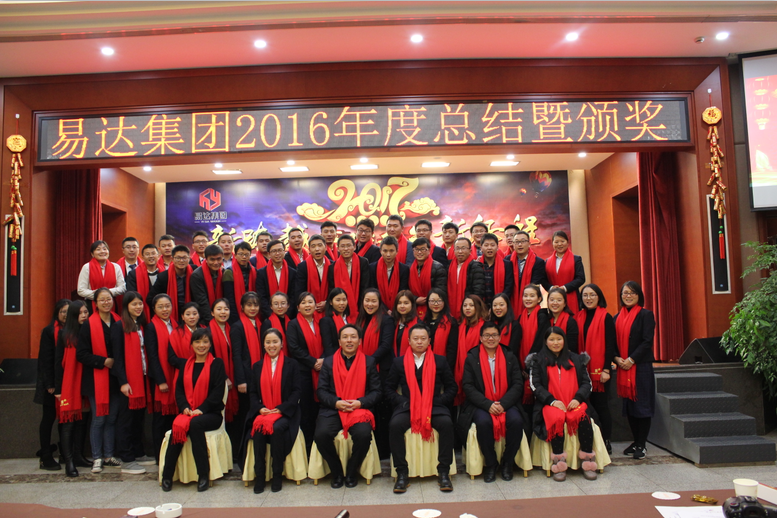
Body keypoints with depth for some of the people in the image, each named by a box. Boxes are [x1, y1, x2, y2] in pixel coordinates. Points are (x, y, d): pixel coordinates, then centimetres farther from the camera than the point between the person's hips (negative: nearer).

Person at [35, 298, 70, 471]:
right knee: (49, 417, 4)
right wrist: (49, 384, -12)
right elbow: (45, 359, -6)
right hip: (53, 383, -3)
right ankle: (46, 458, 11)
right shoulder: (49, 332, -2)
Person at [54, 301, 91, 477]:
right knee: (68, 421, -3)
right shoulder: (65, 334, -1)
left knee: (82, 421, 8)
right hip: (68, 384, -3)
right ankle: (69, 461, 0)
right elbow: (58, 361, -1)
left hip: (85, 384, 3)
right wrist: (58, 388, -6)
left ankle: (78, 456, 17)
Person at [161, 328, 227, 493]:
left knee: (195, 424, -33)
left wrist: (201, 409, -16)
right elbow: (179, 389, 10)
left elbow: (218, 392, -6)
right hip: (187, 412, 3)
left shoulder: (217, 364, 3)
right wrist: (185, 407, -8)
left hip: (210, 413, -3)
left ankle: (203, 474, -23)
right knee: (178, 427, -29)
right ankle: (167, 475, -16)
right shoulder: (186, 364, 16)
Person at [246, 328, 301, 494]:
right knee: (258, 428, -30)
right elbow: (253, 392, 11)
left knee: (277, 428, -33)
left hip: (285, 412, -2)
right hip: (262, 412, 2)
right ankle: (259, 475, -18)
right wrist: (260, 408, -10)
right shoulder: (257, 366, 14)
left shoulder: (291, 364, 5)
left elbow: (296, 391, -1)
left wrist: (280, 408, -14)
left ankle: (278, 474, -18)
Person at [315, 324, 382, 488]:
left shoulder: (369, 362, 8)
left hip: (360, 409, -1)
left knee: (363, 434, -31)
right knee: (321, 435, -28)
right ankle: (336, 472, 1)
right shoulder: (329, 362, 10)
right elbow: (321, 390, 5)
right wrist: (336, 402, -13)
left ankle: (352, 472, -1)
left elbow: (376, 391, 5)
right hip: (333, 410, 1)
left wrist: (360, 403, -13)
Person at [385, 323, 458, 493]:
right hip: (407, 407, 0)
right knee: (395, 425, -30)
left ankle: (443, 472, -17)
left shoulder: (440, 361, 12)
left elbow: (452, 388, 11)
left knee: (447, 424, -31)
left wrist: (435, 402, -5)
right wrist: (405, 402, -7)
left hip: (435, 407, 0)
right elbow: (388, 389, 10)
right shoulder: (399, 362, 11)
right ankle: (402, 473, -18)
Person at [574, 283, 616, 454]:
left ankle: (606, 442, 13)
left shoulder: (606, 317, -3)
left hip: (600, 370, -4)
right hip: (582, 369, 4)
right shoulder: (578, 317, 10)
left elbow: (610, 344, -7)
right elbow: (576, 344, 11)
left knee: (601, 405, 1)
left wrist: (606, 369, -12)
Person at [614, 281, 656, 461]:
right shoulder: (617, 318, 12)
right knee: (628, 405, 9)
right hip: (623, 368, 5)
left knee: (641, 404, -2)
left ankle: (641, 445, 5)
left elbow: (647, 341, -10)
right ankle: (636, 441, 20)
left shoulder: (646, 315, -3)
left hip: (641, 366, -5)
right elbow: (613, 341, 11)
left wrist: (631, 360, -16)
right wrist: (617, 358, -6)